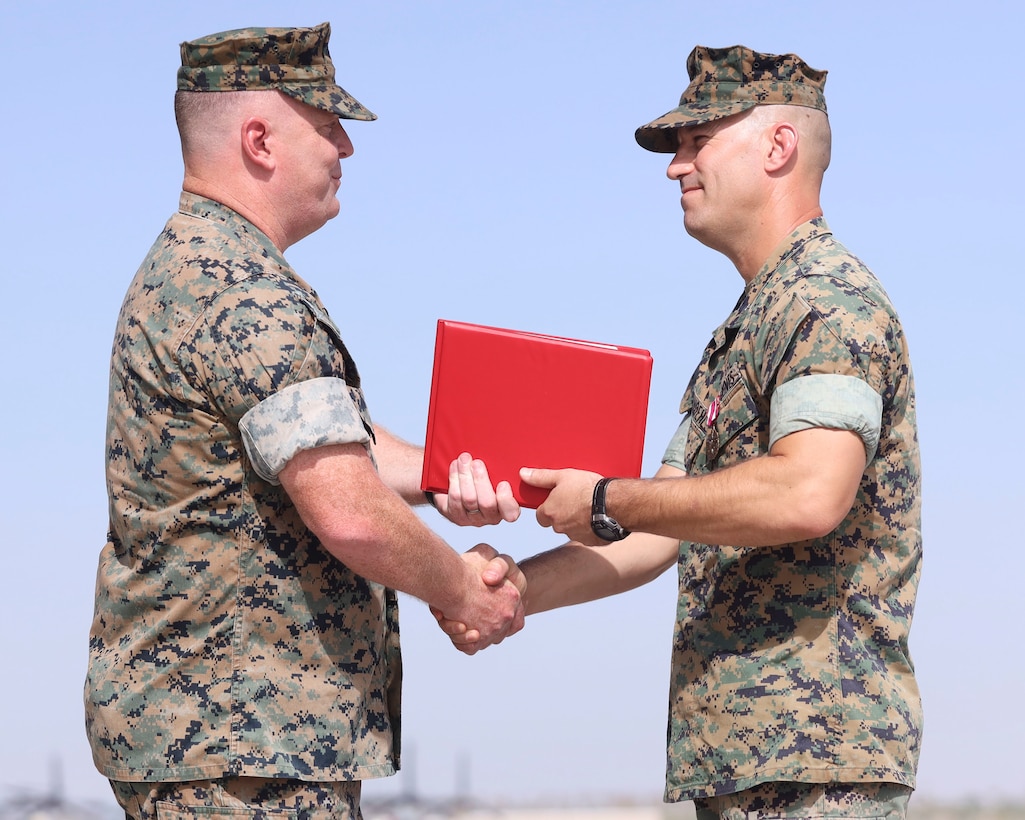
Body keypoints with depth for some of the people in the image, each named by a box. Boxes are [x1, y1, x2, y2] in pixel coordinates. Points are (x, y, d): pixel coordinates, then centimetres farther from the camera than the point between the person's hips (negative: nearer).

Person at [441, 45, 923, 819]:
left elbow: (811, 494, -26)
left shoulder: (830, 301, -10)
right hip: (740, 754, 10)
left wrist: (606, 501, -16)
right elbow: (658, 539, 20)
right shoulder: (739, 335, 23)